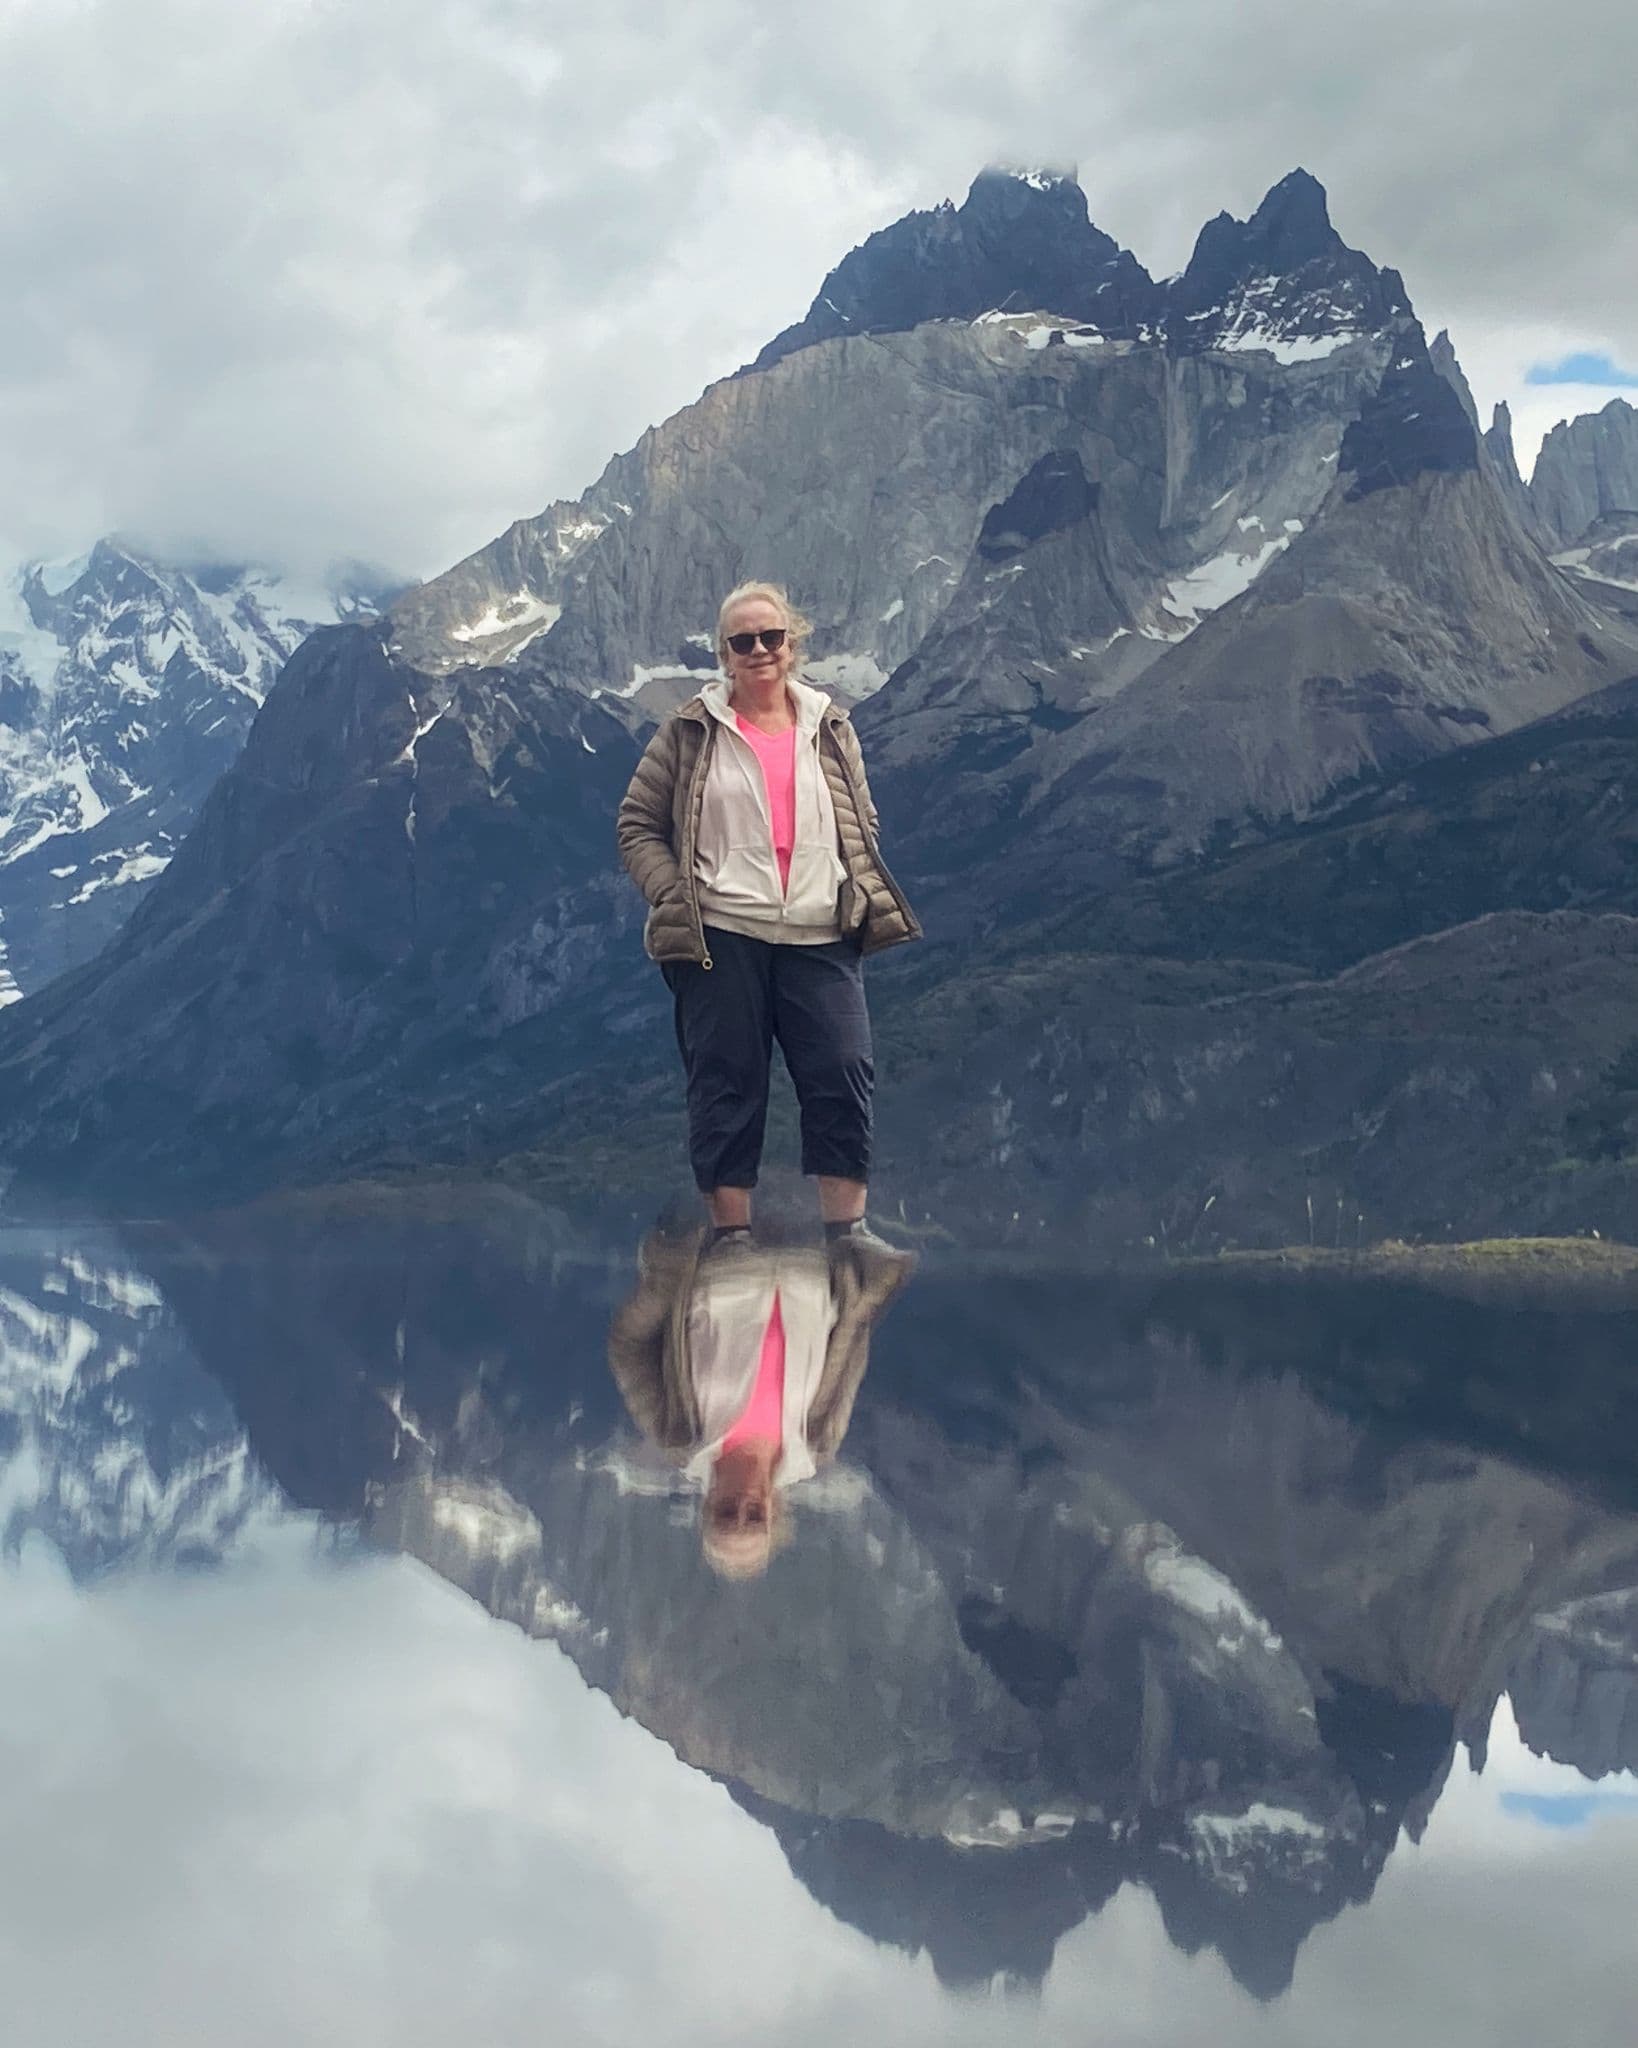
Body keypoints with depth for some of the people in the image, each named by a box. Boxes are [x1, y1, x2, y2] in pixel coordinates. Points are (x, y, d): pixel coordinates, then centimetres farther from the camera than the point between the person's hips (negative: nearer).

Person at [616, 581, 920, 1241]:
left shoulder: (830, 728, 13)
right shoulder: (691, 732, 4)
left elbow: (862, 823, 18)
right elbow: (637, 825, 5)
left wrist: (860, 900, 4)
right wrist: (673, 897, -8)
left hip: (821, 940, 2)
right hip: (721, 938, -2)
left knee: (844, 1076, -2)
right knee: (726, 1086, 2)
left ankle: (847, 1225, 7)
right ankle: (731, 1231, 10)